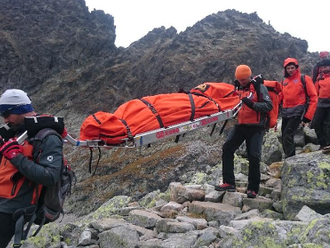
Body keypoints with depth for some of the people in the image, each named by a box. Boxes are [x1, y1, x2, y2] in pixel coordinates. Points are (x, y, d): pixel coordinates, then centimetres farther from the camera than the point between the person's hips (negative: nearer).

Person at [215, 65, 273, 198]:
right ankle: (229, 182, -3)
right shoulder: (238, 87, 11)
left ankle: (253, 188, 7)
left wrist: (252, 104, -29)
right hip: (240, 125, 6)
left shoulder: (259, 87, -8)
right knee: (227, 148, -8)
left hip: (256, 127, -6)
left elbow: (269, 106, -15)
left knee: (253, 156, -6)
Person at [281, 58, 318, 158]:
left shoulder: (304, 79, -4)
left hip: (297, 112, -6)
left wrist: (308, 116, -11)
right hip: (285, 112, 7)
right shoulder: (284, 81, 11)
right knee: (284, 137, 10)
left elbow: (313, 98, -6)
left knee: (288, 136, -18)